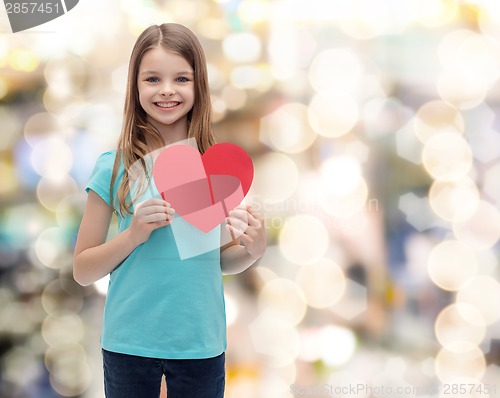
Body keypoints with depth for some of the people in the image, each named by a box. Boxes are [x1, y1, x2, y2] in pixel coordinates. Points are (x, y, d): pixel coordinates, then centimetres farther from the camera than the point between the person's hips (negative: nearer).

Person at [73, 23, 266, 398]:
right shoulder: (115, 167, -6)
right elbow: (83, 271, -2)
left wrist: (253, 249, -10)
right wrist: (134, 234, -18)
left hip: (201, 344, 1)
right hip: (129, 343, -1)